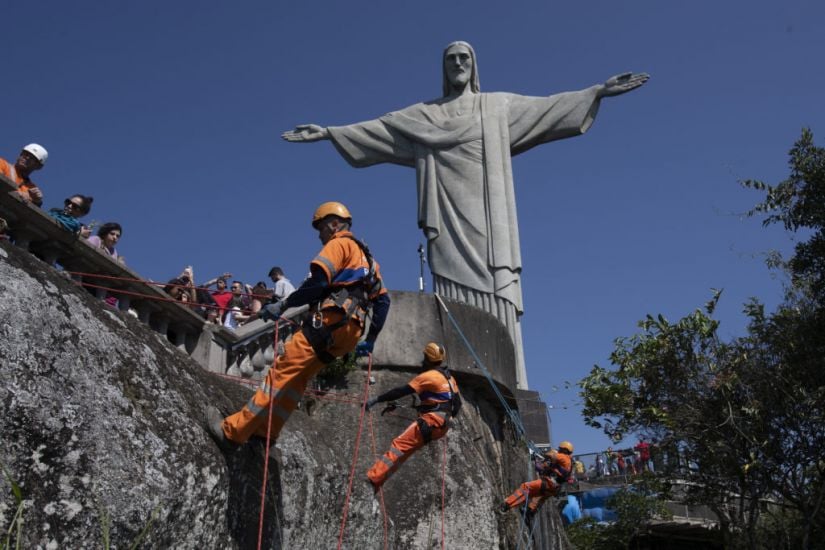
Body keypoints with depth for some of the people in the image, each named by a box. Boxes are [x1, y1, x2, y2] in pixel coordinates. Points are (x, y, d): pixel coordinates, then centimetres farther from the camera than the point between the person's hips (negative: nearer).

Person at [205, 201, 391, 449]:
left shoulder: (339, 244, 4)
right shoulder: (366, 257, 30)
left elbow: (318, 281, -13)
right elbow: (383, 300, 27)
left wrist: (283, 305, -9)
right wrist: (370, 340, 28)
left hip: (329, 321, -9)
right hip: (350, 333, 9)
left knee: (282, 372, -11)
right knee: (297, 379, 12)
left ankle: (232, 430, -12)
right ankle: (266, 431, 10)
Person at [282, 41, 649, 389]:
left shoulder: (499, 106, 21)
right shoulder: (422, 114, 23)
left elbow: (547, 108, 15)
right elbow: (375, 128, 19)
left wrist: (598, 91, 6)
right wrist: (328, 132, 12)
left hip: (486, 216, 0)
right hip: (450, 219, 1)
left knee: (494, 298, -14)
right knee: (454, 305, -12)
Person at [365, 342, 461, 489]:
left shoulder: (428, 376, -7)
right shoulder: (449, 378, 18)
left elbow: (402, 391, -11)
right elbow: (457, 403, 22)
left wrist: (376, 400, -10)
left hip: (432, 422, -9)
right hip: (444, 426, 9)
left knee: (399, 445, -17)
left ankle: (373, 478, -29)